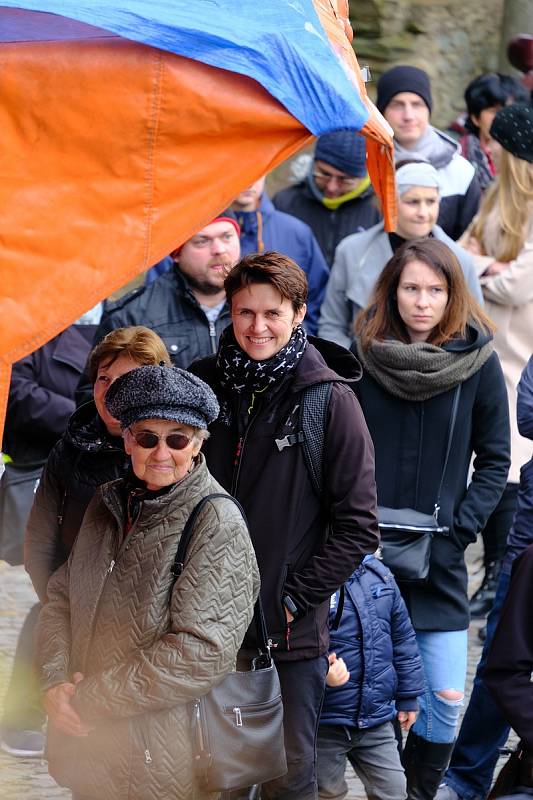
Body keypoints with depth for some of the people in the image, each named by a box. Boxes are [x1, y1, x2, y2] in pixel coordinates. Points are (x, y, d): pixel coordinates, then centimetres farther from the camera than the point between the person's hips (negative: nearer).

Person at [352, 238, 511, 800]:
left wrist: (457, 530, -6)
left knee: (445, 698, -3)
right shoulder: (362, 354, -1)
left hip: (438, 562, 0)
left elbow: (494, 459, 3)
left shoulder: (477, 361, -3)